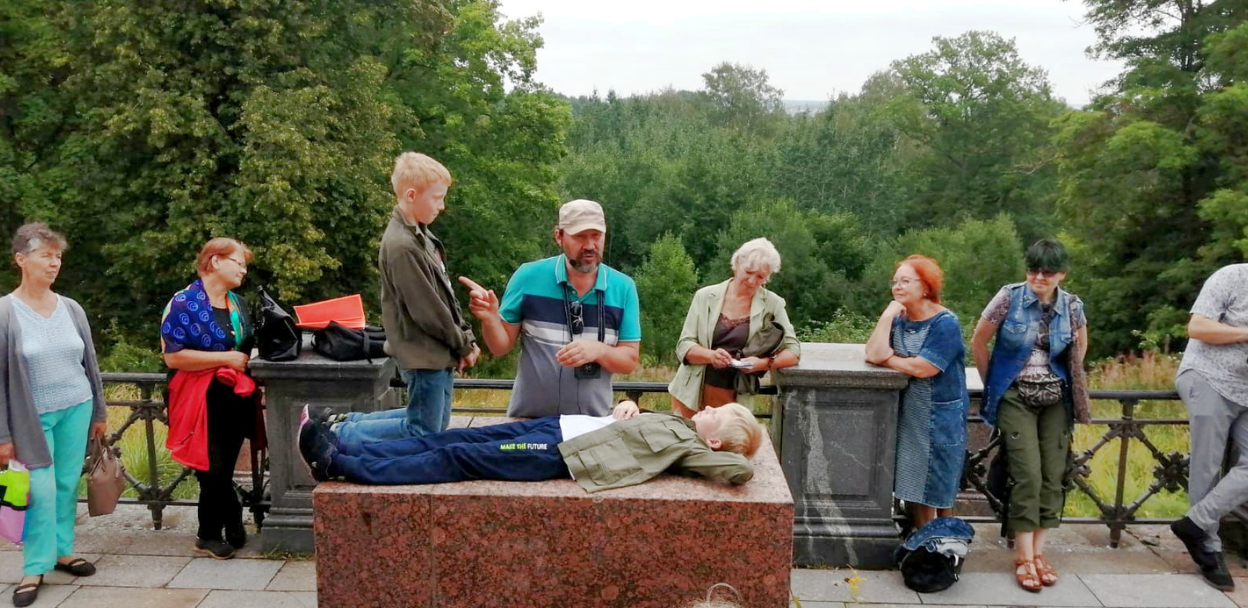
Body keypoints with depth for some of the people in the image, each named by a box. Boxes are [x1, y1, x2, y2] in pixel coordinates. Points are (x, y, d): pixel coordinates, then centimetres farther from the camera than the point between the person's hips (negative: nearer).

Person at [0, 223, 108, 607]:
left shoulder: (71, 309, 1)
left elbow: (90, 362, 10)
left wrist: (99, 413, 13)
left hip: (76, 409, 3)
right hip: (33, 416, -3)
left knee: (68, 485, 10)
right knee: (42, 491, -1)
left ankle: (63, 551, 24)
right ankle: (34, 569, 10)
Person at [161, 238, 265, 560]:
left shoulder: (238, 303, 14)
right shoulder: (184, 303, -9)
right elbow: (172, 356, -16)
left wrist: (247, 360, 4)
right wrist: (226, 358, -16)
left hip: (238, 397, 6)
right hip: (204, 400, -6)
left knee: (223, 470, 11)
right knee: (215, 470, -1)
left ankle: (211, 534, 22)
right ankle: (232, 525, 15)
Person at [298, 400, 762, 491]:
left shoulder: (686, 445, -7)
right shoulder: (676, 422, 17)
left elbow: (741, 469, -23)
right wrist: (628, 405, 10)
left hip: (558, 454, -8)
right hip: (558, 426, 8)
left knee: (457, 458, -10)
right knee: (451, 439, 2)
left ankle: (339, 466, -7)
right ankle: (342, 449, 4)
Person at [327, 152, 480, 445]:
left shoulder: (419, 233, 9)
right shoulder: (401, 246, -22)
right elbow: (426, 310, -20)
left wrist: (466, 335, 6)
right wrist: (462, 345, -8)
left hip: (440, 353, 10)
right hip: (425, 355, -10)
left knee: (435, 425, 19)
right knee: (423, 433, 2)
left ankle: (347, 421, 26)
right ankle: (337, 434, 11)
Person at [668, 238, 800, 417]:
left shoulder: (772, 304, -1)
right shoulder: (706, 296, 0)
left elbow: (793, 350, -3)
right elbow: (684, 346, -3)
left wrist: (764, 363, -22)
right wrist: (711, 355, -23)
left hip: (732, 398, 0)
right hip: (691, 393, 1)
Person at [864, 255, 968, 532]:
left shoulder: (945, 323, -13)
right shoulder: (898, 318, 5)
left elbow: (922, 368, -23)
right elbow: (873, 354, -9)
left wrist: (888, 358, -9)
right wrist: (886, 317, -14)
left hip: (939, 417, -6)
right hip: (908, 413, 6)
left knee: (936, 490, 3)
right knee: (911, 485, 10)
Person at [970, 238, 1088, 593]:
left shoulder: (1072, 306, -2)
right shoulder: (1010, 297, -10)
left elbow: (1080, 346, 19)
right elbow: (978, 341, 0)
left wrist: (1069, 382, 15)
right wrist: (991, 384, 6)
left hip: (1056, 400, 3)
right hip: (1017, 398, -3)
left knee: (1053, 476, 2)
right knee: (1028, 475, -9)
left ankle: (1038, 550, 15)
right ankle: (1023, 556, -1)